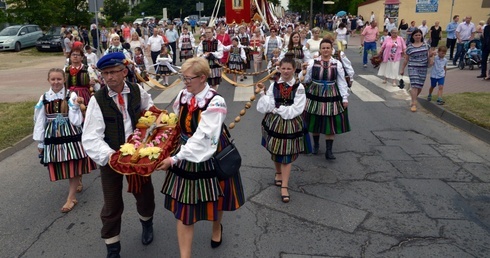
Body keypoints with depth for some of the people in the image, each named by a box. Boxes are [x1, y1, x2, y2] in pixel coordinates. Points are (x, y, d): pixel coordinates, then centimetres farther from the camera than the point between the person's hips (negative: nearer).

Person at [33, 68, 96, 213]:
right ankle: (78, 182, 37)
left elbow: (76, 120, -10)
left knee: (73, 165, -2)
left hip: (71, 134, -3)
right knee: (62, 166, 10)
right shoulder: (44, 98, 2)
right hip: (53, 136, 3)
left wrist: (76, 106, -22)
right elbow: (40, 121, 7)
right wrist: (40, 142, 8)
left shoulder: (71, 96, -7)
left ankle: (71, 198, 7)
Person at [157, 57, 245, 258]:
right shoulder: (182, 95, -3)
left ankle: (217, 228, 54)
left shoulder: (215, 102, -22)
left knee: (213, 198, 20)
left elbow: (203, 138, -27)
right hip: (186, 156, 4)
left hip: (209, 158, -4)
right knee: (183, 207, 4)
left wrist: (174, 159, -27)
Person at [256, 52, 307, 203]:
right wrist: (263, 93, -18)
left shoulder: (299, 87, -8)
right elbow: (265, 107, -7)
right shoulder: (274, 85, -1)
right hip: (274, 122, 3)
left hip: (290, 124, -3)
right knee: (275, 151, 17)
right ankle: (278, 173, 45)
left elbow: (296, 110, -17)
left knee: (287, 154, 2)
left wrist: (277, 108, -16)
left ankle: (284, 186, 9)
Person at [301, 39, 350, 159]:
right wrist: (304, 72, -19)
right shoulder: (312, 62, -3)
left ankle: (329, 150, 10)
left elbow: (342, 82, 2)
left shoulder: (337, 64, -2)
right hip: (315, 95, 0)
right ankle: (315, 144, 34)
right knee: (315, 121, 11)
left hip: (331, 96, 0)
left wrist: (345, 98, 0)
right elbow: (306, 80, 1)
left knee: (331, 122, 1)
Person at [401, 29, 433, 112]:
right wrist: (402, 69, 7)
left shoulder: (425, 45, 7)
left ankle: (413, 99, 33)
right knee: (414, 85, -12)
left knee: (420, 86, 9)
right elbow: (406, 59, 6)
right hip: (413, 68, -3)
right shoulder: (410, 47, 0)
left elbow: (427, 55, 14)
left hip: (423, 68, 3)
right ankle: (414, 104, -9)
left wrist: (431, 54, -9)